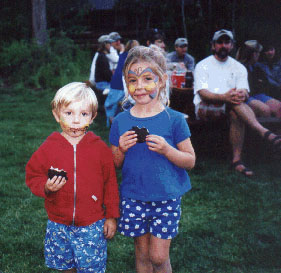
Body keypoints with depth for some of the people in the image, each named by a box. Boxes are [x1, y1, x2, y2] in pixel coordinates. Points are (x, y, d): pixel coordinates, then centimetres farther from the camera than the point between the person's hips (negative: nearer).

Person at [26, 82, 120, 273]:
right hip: (59, 224, 2)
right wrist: (46, 187, -18)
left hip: (92, 225, -2)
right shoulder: (49, 148, -4)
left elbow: (110, 184, 0)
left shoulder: (100, 148, -5)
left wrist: (111, 216, 2)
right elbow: (33, 176, 3)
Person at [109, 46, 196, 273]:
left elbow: (190, 161, -4)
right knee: (142, 254, 13)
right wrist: (121, 150, -14)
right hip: (133, 198, 2)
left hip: (166, 197, -2)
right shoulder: (121, 121, 0)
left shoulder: (174, 120, -7)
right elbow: (115, 165, 7)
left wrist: (166, 149, -21)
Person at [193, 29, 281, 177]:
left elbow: (244, 92, 0)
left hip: (229, 107, 4)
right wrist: (223, 97, -33)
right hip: (204, 107, -3)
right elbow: (202, 93, -13)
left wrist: (242, 94, -28)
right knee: (236, 104, -34)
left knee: (236, 114, -35)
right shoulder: (203, 65, 2)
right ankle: (266, 134, -47)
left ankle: (237, 159, -34)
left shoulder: (239, 67, 14)